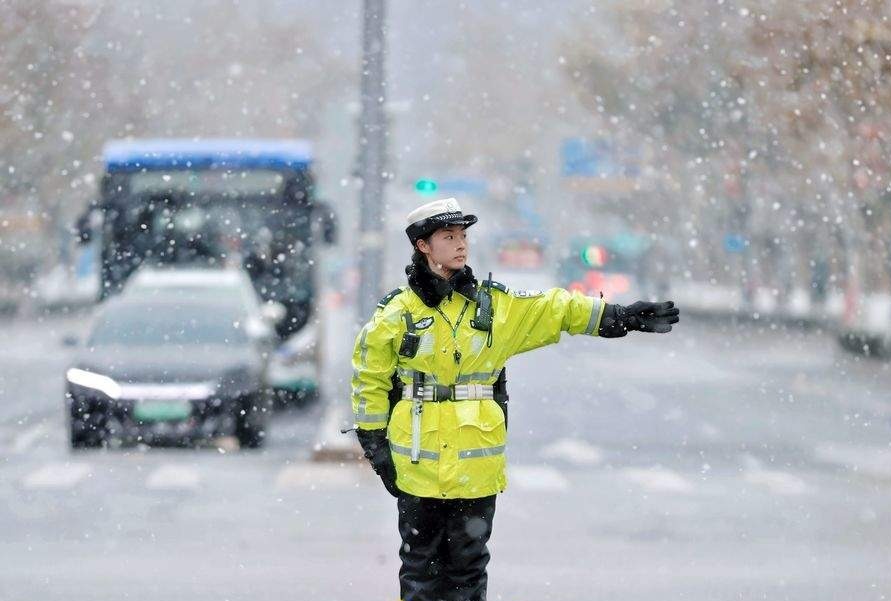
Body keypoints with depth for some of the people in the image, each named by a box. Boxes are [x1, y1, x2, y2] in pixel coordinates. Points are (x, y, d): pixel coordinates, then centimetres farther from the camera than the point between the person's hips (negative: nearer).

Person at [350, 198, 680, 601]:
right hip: (418, 464, -2)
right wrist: (374, 444, 1)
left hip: (476, 464, 2)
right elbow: (370, 380, 4)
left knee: (468, 563, 7)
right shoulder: (397, 313, -1)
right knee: (421, 562, 3)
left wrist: (623, 318, 5)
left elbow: (558, 309, 10)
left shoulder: (494, 306, 7)